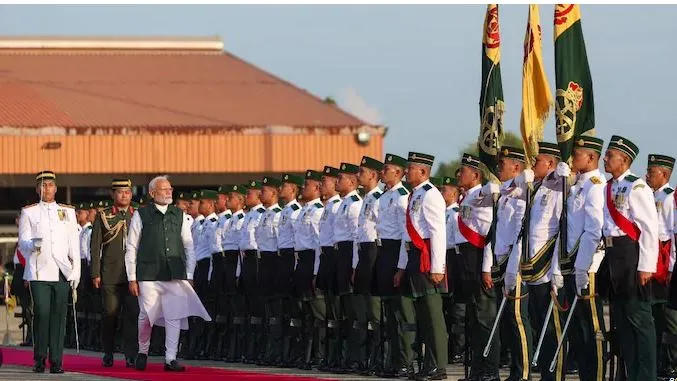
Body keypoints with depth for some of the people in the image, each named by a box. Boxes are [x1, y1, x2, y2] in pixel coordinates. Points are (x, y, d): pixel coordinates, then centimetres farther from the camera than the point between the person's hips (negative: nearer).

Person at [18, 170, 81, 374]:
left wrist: (76, 272, 6)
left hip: (62, 272, 2)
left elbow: (74, 244, 14)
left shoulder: (68, 212, 15)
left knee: (59, 315, -2)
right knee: (41, 313, -8)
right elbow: (23, 243, 4)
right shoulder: (28, 212, 9)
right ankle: (39, 360, 1)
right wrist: (33, 244, -20)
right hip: (39, 272, -2)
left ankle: (56, 360, 1)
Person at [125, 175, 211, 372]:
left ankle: (170, 359, -1)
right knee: (147, 317, -1)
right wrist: (132, 278, -2)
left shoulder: (179, 215, 11)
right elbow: (131, 248, 3)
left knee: (174, 316, -4)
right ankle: (143, 352, 22)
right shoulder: (141, 215, 3)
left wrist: (189, 275, 7)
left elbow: (189, 246, 13)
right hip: (149, 275, -2)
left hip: (175, 275, 2)